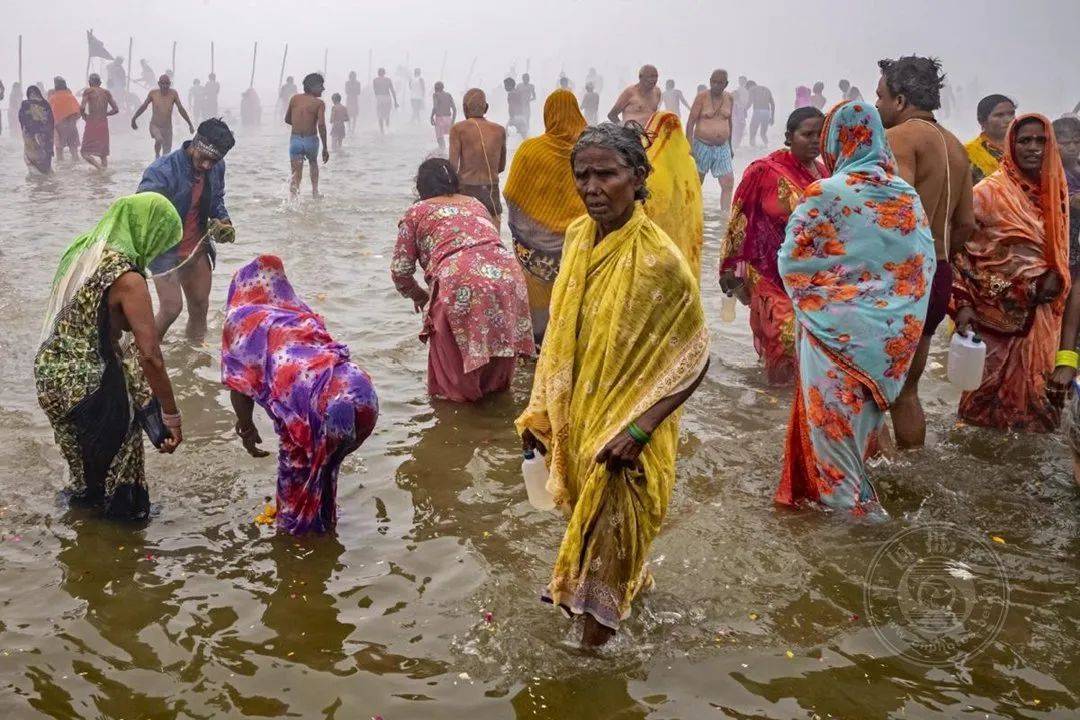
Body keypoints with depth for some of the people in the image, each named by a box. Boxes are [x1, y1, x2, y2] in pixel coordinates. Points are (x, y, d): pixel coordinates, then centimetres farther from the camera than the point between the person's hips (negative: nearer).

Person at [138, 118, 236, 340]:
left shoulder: (217, 168, -5)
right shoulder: (162, 171, -26)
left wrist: (223, 220, -5)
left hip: (197, 248, 6)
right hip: (165, 251, -6)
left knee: (200, 307, 13)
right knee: (171, 309, -9)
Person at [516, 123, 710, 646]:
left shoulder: (658, 260, -23)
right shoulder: (578, 235, -3)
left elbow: (693, 360, -17)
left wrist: (637, 431, -23)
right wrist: (540, 411, 8)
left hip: (622, 435, -6)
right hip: (573, 420, 6)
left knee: (608, 530, 11)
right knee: (584, 518, 23)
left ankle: (595, 632, 34)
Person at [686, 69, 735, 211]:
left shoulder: (729, 98, 5)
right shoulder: (702, 97, -8)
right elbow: (690, 122, -9)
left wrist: (730, 145, 17)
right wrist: (690, 147, -16)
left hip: (722, 147, 3)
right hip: (702, 146, -3)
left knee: (728, 183, -6)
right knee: (696, 183, 8)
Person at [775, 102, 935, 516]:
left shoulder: (825, 195, -14)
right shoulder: (908, 197, 0)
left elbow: (791, 263, -10)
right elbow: (926, 264, 5)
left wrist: (810, 293, 9)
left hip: (836, 329, -5)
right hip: (893, 333, 5)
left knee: (834, 412, 9)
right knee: (868, 406, 19)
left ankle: (848, 500, 17)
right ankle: (858, 493, 33)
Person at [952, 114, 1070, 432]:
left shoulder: (1055, 191, 8)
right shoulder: (989, 191, -9)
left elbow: (1060, 244, 19)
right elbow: (962, 248, -11)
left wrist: (1056, 276, 0)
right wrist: (962, 304, -19)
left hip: (1038, 309, 5)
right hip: (996, 308, -5)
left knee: (1028, 378, 11)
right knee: (993, 383, 1)